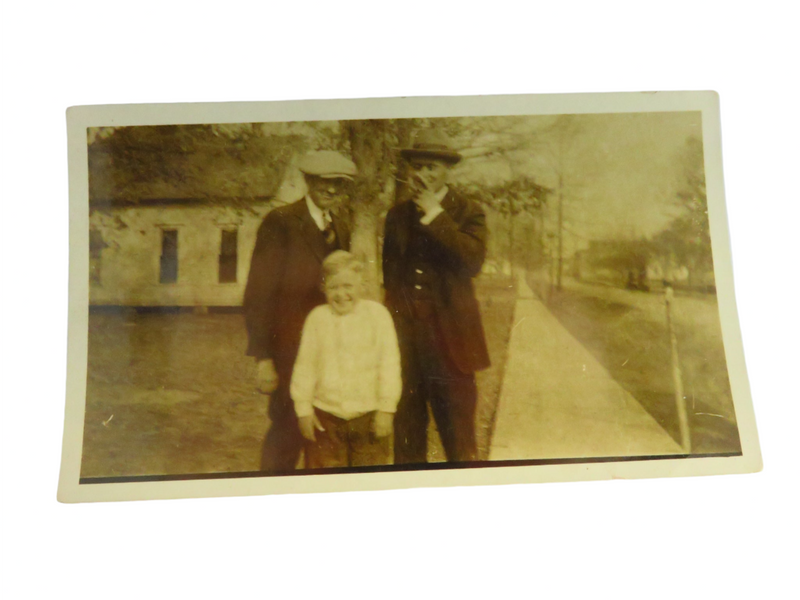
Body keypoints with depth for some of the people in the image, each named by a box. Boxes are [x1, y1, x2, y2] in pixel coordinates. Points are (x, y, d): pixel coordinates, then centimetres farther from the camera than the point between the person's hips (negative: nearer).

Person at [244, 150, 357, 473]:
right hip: (290, 348, -6)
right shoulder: (280, 222, -10)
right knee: (288, 430, -1)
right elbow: (258, 293, -13)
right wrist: (263, 358, -17)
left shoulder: (340, 228, 11)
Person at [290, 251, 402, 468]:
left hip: (369, 415, -1)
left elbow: (389, 362, -2)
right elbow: (304, 366, 5)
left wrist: (386, 408, -3)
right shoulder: (317, 317, 1)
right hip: (325, 417, 2)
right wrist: (303, 409, 3)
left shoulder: (377, 313, -3)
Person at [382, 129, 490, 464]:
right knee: (406, 432, 12)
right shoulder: (397, 215, 13)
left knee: (458, 435, 2)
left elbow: (474, 260, -18)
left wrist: (435, 214, -15)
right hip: (404, 338, 4)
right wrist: (393, 319, 15)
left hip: (449, 339, -4)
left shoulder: (468, 213, 1)